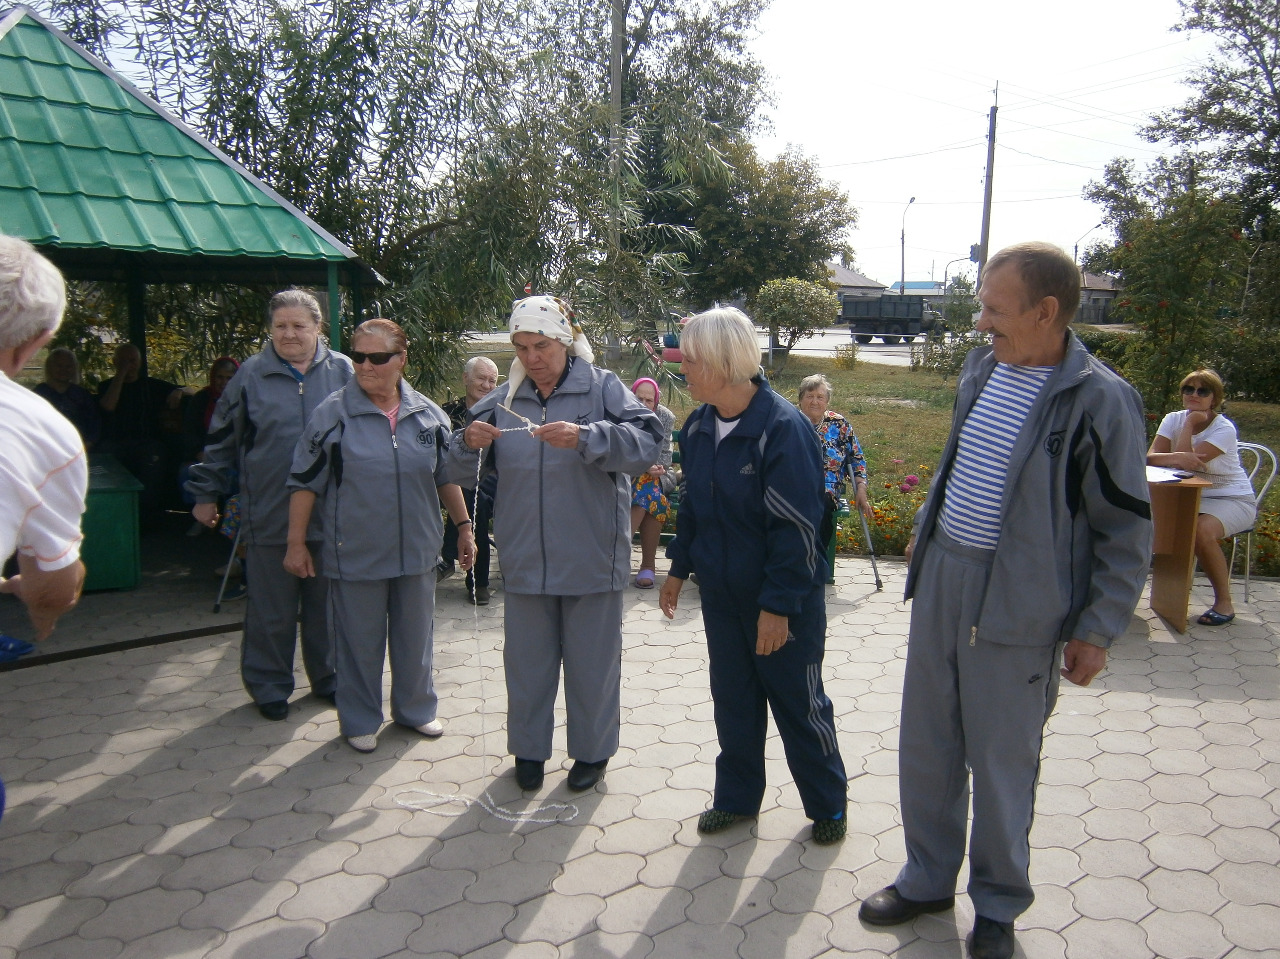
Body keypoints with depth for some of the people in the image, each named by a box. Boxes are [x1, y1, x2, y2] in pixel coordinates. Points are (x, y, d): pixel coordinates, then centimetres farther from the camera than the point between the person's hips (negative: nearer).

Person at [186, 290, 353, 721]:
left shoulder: (343, 372, 2)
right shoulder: (250, 375, 2)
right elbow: (220, 440, 8)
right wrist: (206, 494, 9)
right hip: (269, 518, -1)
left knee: (327, 605, 13)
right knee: (271, 610, 8)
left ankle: (328, 677, 30)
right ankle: (269, 687, 24)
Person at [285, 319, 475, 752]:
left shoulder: (428, 414, 2)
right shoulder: (332, 413, -7)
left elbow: (447, 477, 11)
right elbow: (304, 482, -3)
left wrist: (463, 527, 9)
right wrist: (296, 542, -4)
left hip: (417, 552, 3)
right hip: (356, 554, -3)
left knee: (415, 638, 16)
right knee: (360, 642, 9)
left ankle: (415, 709, 35)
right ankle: (361, 721, 27)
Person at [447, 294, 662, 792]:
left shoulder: (603, 388, -6)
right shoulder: (504, 399, 6)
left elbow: (646, 442, -20)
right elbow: (461, 472, 6)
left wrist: (585, 438, -34)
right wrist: (469, 443, -17)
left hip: (592, 560, -3)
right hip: (524, 560, 3)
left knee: (592, 661, 11)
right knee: (526, 659, 15)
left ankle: (592, 751, 29)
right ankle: (529, 748, 33)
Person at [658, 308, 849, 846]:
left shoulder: (782, 428, -21)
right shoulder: (697, 427, 1)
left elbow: (797, 526, -21)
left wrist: (780, 605, -21)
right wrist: (679, 568, 15)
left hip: (784, 601, -6)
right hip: (721, 595, 6)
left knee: (798, 703, 9)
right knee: (732, 700, 17)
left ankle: (828, 805, 29)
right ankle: (736, 798, 34)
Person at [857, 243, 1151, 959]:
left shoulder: (1100, 401, -14)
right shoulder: (982, 367, 4)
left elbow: (1127, 529, -9)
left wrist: (1099, 629, -9)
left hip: (1017, 604, -6)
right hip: (941, 580, 6)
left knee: (1002, 763, 9)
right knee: (926, 745, 15)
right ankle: (928, 879, 37)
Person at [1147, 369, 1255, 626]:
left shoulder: (1224, 428, -14)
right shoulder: (1173, 419, 0)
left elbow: (1188, 460, -26)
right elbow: (1151, 457, -15)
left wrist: (1189, 424, -17)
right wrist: (1177, 457, -36)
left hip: (1233, 499, -5)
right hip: (1192, 497, 5)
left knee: (1202, 530, -35)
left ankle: (1224, 602, -16)